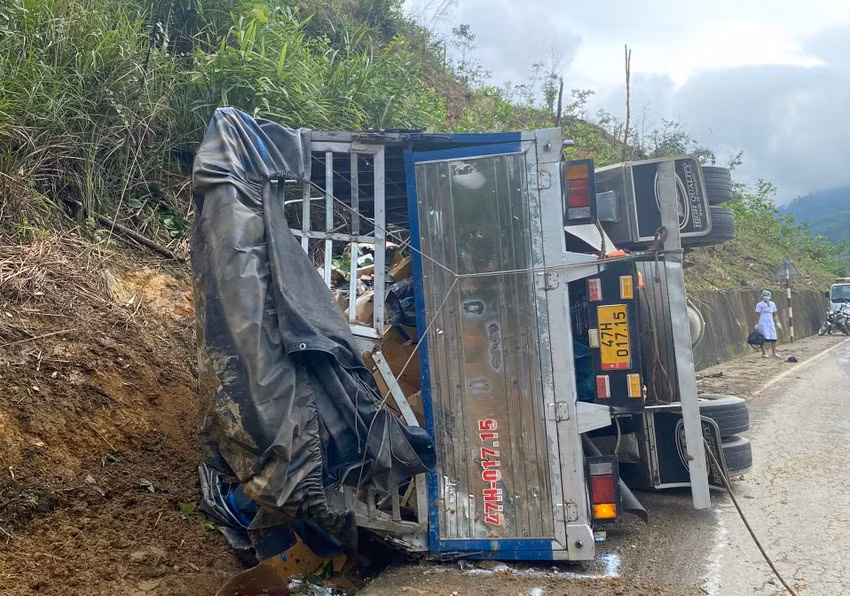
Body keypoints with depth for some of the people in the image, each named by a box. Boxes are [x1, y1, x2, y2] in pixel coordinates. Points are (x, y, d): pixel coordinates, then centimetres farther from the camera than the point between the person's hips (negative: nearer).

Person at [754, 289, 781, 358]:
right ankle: (763, 353, 6)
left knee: (773, 338, 2)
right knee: (763, 339, -3)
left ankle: (774, 353, 13)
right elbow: (758, 315, -5)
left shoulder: (772, 304, 11)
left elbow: (775, 315, 17)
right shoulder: (759, 305, -4)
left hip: (771, 323, 5)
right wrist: (757, 324, -11)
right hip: (763, 323, -5)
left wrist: (777, 322, 10)